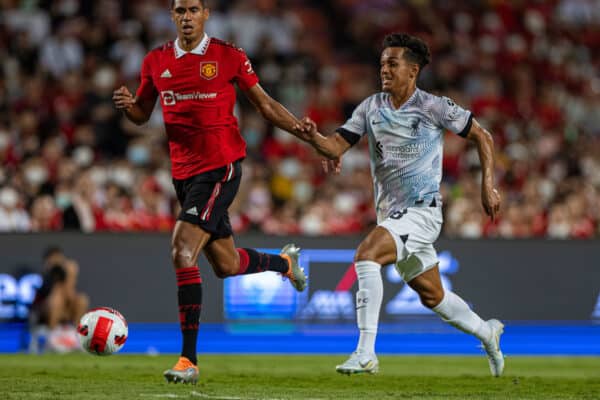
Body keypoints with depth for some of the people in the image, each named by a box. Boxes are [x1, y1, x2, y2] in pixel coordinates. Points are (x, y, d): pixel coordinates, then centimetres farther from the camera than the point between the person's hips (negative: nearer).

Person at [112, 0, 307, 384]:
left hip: (221, 167, -6)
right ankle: (285, 262, 50)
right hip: (184, 172, 6)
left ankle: (189, 359, -15)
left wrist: (307, 134, -2)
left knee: (182, 252, -20)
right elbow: (142, 114, 17)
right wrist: (127, 105, -6)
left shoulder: (229, 56, -3)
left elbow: (265, 103, 6)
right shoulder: (156, 61, 8)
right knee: (226, 265, 16)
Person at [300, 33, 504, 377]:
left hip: (422, 210, -7)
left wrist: (488, 185, -5)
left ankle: (366, 353, -29)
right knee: (432, 296, 17)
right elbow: (337, 147, 1)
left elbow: (482, 136, 0)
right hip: (391, 213, 7)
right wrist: (314, 136, -21)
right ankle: (486, 332, 43)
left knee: (366, 254, -28)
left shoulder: (433, 107, -9)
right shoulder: (371, 108, 5)